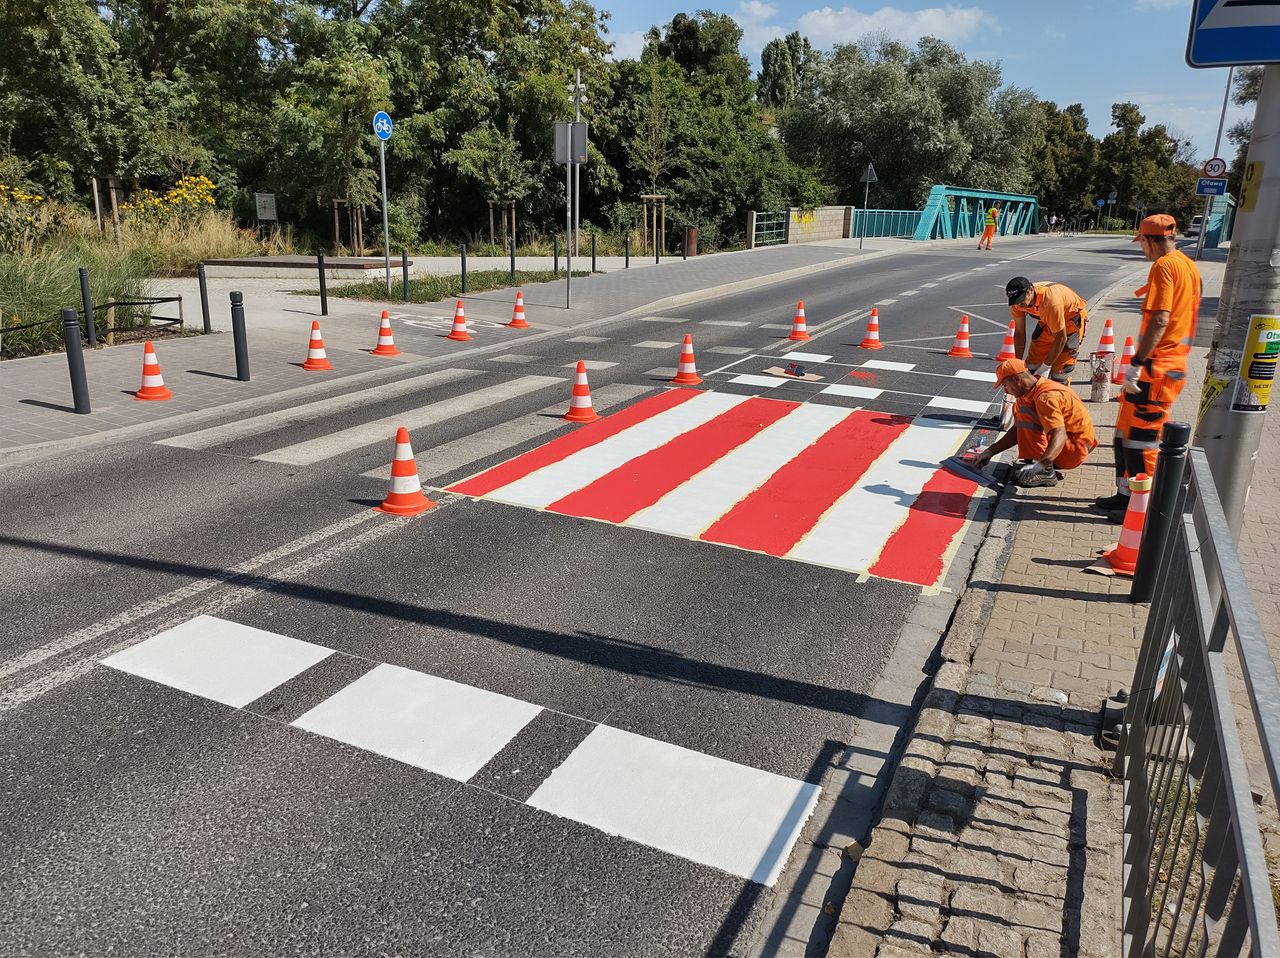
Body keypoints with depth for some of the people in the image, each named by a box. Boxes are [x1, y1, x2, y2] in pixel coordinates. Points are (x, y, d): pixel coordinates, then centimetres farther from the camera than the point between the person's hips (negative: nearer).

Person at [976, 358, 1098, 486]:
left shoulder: (1046, 397, -25)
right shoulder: (1032, 392, 6)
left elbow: (1060, 437, -36)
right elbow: (1018, 430, 13)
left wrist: (1040, 465, -49)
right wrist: (990, 452, 8)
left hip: (1075, 449, -10)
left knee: (1025, 413, -21)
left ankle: (1045, 472, -22)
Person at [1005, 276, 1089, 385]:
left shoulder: (1050, 301, -41)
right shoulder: (1018, 302, -22)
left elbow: (1061, 338, -32)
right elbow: (1019, 333, -11)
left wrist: (1046, 366, -28)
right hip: (1048, 320, 6)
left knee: (1061, 368, -11)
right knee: (1033, 362, 5)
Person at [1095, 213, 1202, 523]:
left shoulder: (1164, 266, -15)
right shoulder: (1189, 266, 15)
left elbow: (1160, 319, -23)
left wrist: (1137, 363, -22)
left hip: (1156, 368, -10)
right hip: (1174, 364, 10)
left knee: (1141, 437, -2)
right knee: (1127, 431, 17)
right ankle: (1125, 494, 26)